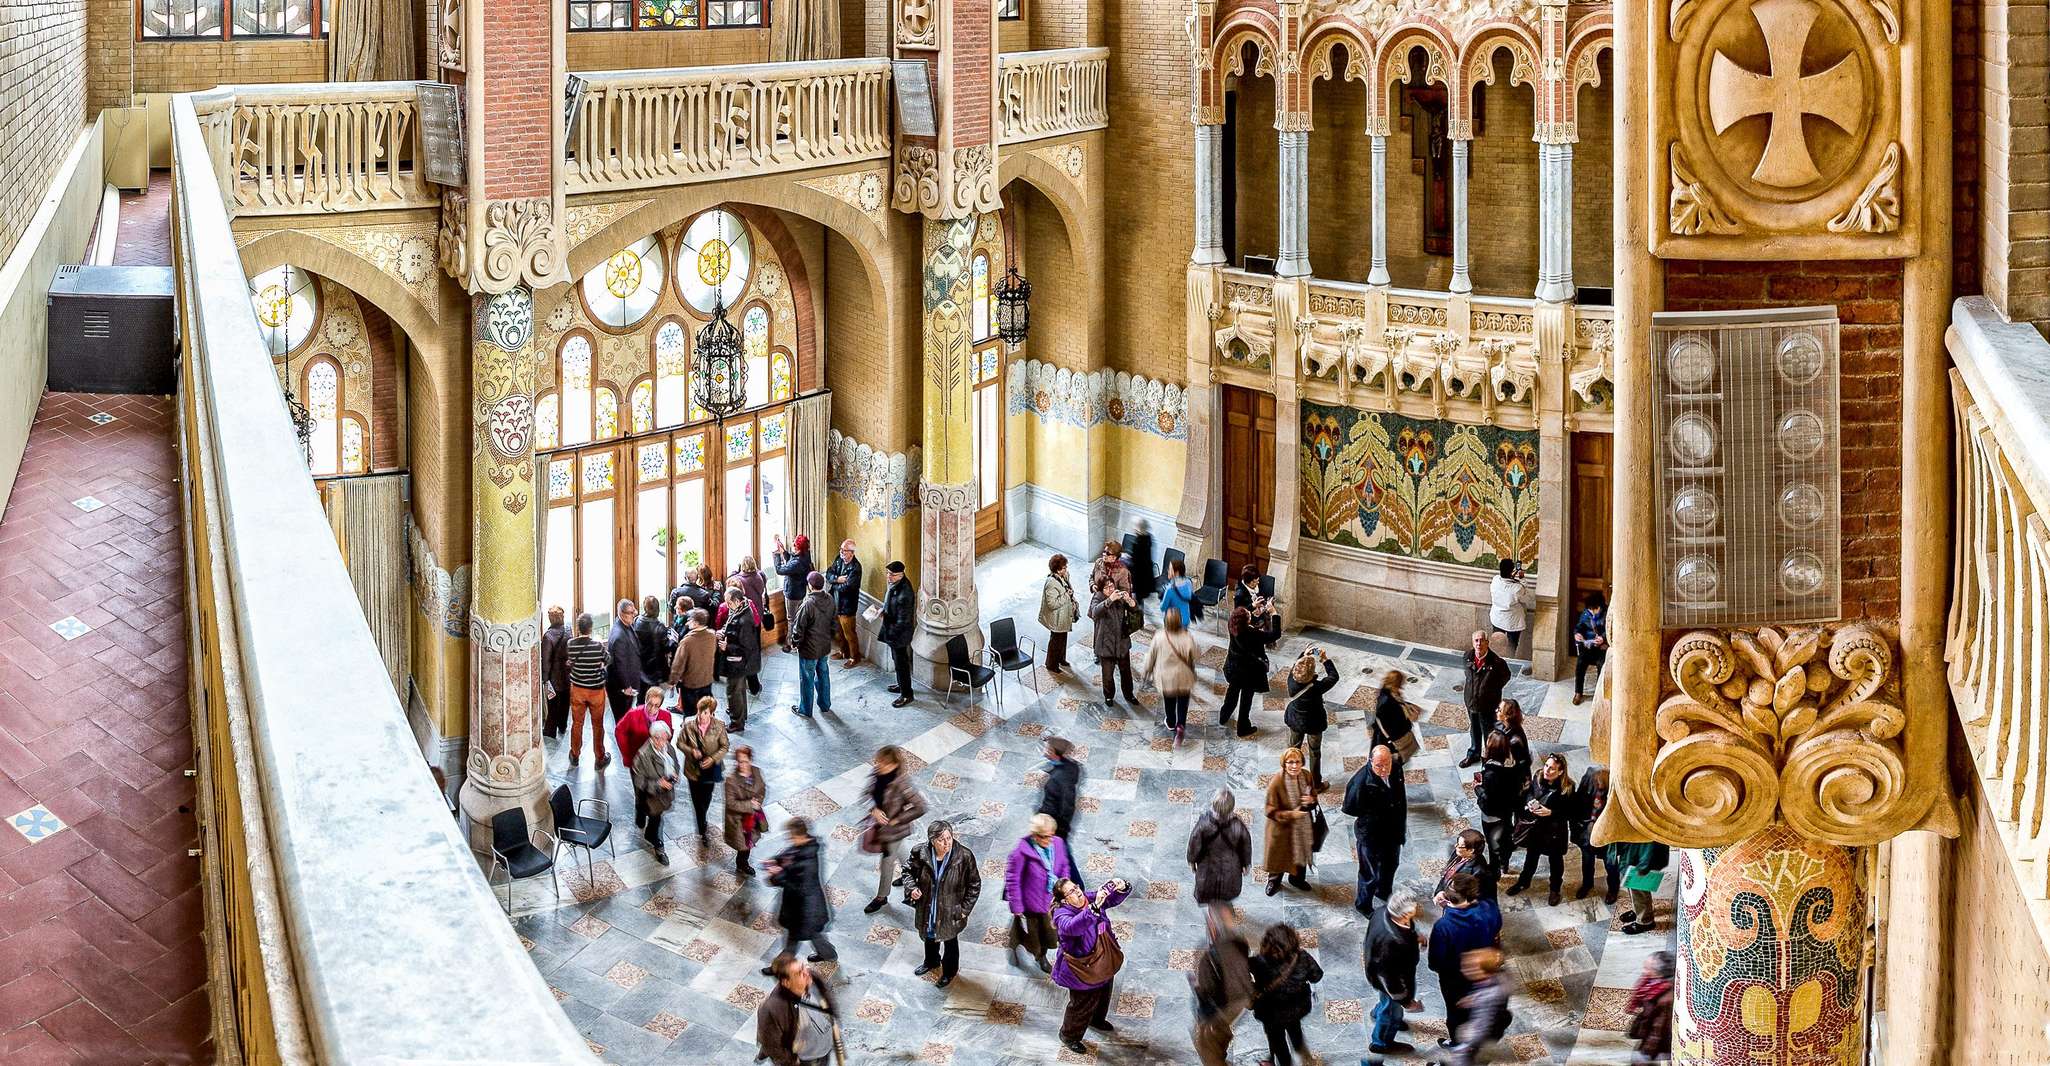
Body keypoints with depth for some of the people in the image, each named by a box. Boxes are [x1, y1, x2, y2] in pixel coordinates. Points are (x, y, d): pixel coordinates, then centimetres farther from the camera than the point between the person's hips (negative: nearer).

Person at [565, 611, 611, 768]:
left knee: (577, 722, 18)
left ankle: (575, 755, 30)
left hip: (577, 689, 2)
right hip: (596, 689, -2)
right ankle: (600, 758, 21)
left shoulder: (571, 644, -15)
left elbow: (569, 663, 0)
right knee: (597, 724, 12)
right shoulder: (598, 645, -20)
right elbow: (607, 662, -5)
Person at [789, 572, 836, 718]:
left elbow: (798, 628, -21)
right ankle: (825, 705, 37)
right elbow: (833, 622, 7)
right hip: (825, 646, 6)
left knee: (807, 679, 9)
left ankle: (805, 710, 23)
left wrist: (795, 643, -4)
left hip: (809, 649, -6)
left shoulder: (808, 604, -29)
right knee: (823, 674, 23)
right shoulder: (830, 600, -7)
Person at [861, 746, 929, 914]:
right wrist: (874, 809, -19)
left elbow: (920, 807, -29)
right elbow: (870, 793, 1)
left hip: (894, 829, -6)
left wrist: (897, 820, -23)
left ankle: (881, 897, 36)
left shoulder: (901, 784, -35)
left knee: (886, 862, 14)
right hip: (880, 822, 6)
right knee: (898, 851, 32)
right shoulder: (876, 773, -15)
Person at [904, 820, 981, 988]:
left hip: (950, 912, -2)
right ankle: (931, 962, 60)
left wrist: (965, 908, -11)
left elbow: (974, 884, -12)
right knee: (930, 936, 29)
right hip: (927, 909, 2)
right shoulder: (921, 853, -22)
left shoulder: (964, 856, -27)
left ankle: (949, 971, 50)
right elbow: (908, 871, -1)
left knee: (950, 941, 22)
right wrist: (911, 888, -19)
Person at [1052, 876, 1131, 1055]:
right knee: (1082, 1004, 11)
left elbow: (1114, 899, -6)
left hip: (1104, 963, 7)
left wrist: (1121, 888, -31)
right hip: (1082, 970, -7)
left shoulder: (1089, 899, -10)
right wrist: (1095, 907, -62)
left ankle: (1097, 1021, 60)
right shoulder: (1062, 914, -30)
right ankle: (1069, 1037, 36)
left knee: (1103, 995, 30)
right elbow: (1073, 927, -52)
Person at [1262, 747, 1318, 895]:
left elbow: (1314, 798, 3)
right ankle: (1274, 882, 46)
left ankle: (1297, 878, 53)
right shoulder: (1276, 783, -29)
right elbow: (1271, 811, -23)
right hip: (1281, 828, -4)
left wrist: (1311, 801, -21)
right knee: (1279, 855, 18)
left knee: (1301, 853, 25)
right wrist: (1291, 814, -33)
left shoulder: (1307, 777, -14)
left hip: (1302, 826, 4)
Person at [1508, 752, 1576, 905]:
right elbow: (1529, 792, 4)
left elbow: (1569, 812, -19)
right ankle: (1524, 881, 50)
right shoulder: (1537, 776, -15)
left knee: (1555, 859, 20)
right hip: (1535, 825, 4)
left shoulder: (1567, 788, -27)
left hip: (1554, 830, -4)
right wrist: (1530, 802, -17)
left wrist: (1551, 812, -30)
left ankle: (1555, 889, 42)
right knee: (1531, 855, 27)